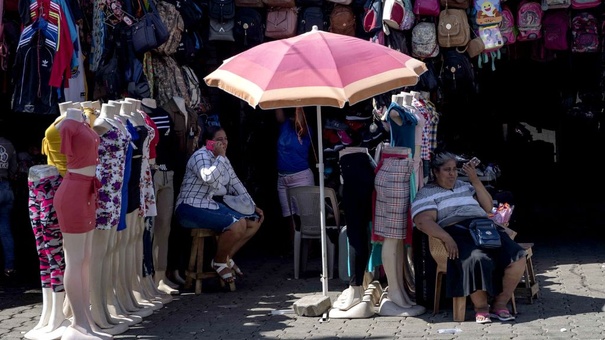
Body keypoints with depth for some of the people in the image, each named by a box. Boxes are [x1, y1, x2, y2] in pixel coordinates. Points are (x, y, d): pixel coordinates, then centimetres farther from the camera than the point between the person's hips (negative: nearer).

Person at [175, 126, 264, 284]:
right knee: (237, 225, -29)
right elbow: (209, 178, -33)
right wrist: (220, 157, -23)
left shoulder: (223, 160, 15)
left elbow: (235, 184, 19)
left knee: (255, 221, 1)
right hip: (191, 208, -10)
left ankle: (227, 257, 11)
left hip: (212, 205, 10)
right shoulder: (201, 156, -13)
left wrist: (253, 206, 14)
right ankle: (219, 262, -5)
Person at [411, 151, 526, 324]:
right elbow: (423, 221, -9)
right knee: (478, 260, -38)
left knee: (517, 256, -19)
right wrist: (447, 238, -24)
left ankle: (500, 303, -7)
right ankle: (481, 307, -16)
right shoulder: (427, 193, 8)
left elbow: (488, 207, 22)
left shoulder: (464, 186, 28)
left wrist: (476, 181, 10)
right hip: (457, 232, -6)